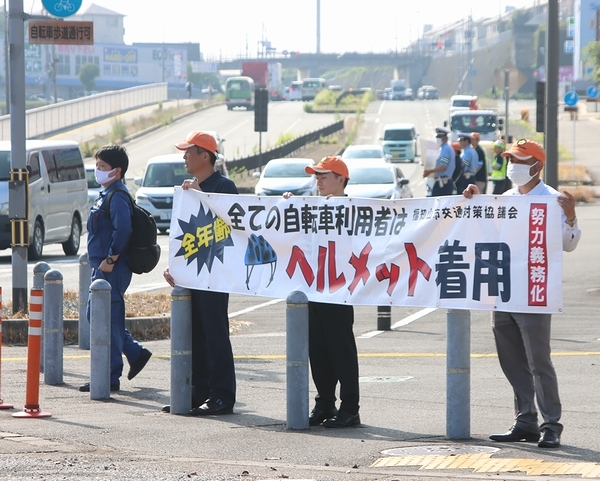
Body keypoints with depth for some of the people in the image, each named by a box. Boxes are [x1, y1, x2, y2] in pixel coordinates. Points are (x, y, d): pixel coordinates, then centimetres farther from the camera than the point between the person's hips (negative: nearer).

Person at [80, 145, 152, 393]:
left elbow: (122, 230, -27)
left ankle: (110, 378, -2)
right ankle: (136, 353, 27)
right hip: (101, 268, 11)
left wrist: (110, 260, -22)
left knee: (109, 321, -7)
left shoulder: (118, 196, -15)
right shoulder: (105, 194, 16)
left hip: (112, 270, -11)